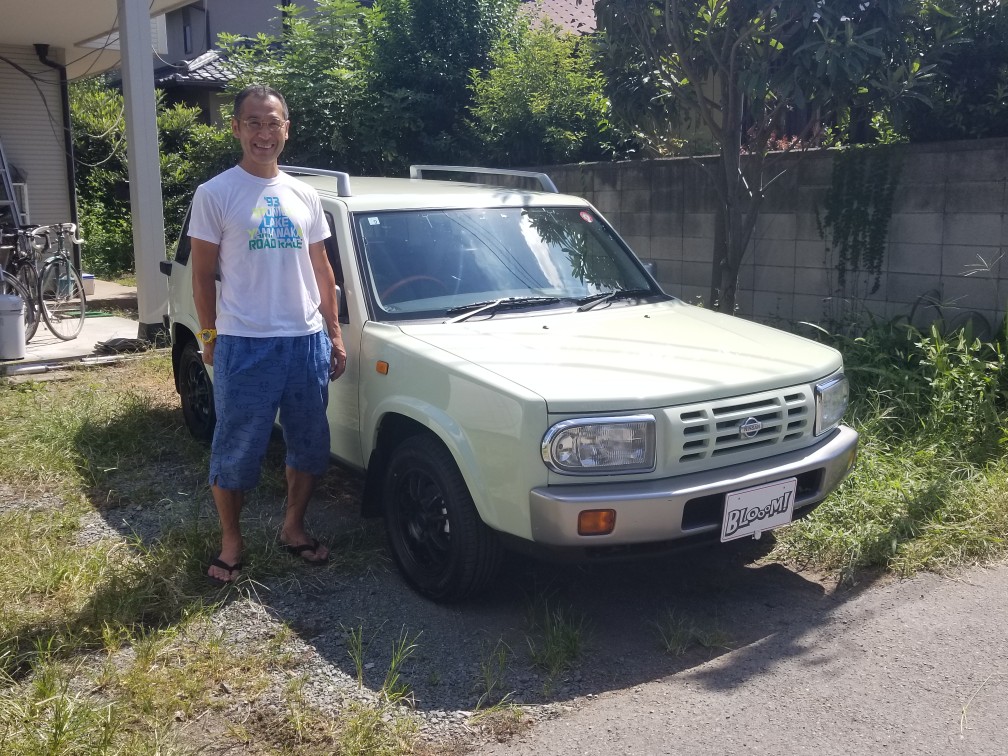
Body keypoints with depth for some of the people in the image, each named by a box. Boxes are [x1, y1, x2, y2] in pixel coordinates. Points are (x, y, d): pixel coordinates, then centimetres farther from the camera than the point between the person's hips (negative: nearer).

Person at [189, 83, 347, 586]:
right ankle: (231, 542, 22)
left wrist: (334, 335, 10)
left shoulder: (304, 196, 10)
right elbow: (203, 274, -1)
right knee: (236, 451, 4)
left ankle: (293, 528, 31)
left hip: (307, 341, 5)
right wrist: (209, 337, -5)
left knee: (309, 447, 13)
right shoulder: (215, 194, -3)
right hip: (244, 346, -4)